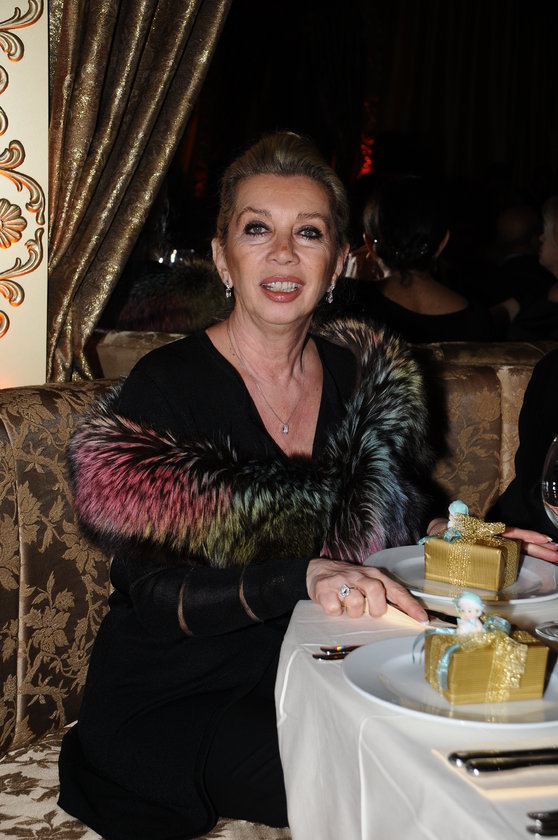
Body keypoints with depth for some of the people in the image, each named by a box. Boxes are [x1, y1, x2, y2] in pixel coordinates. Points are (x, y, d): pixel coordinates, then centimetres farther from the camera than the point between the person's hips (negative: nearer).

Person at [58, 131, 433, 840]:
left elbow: (394, 533, 14)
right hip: (171, 699, -5)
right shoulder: (166, 386, -13)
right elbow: (155, 596, -18)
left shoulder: (365, 376, 4)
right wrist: (304, 578, -33)